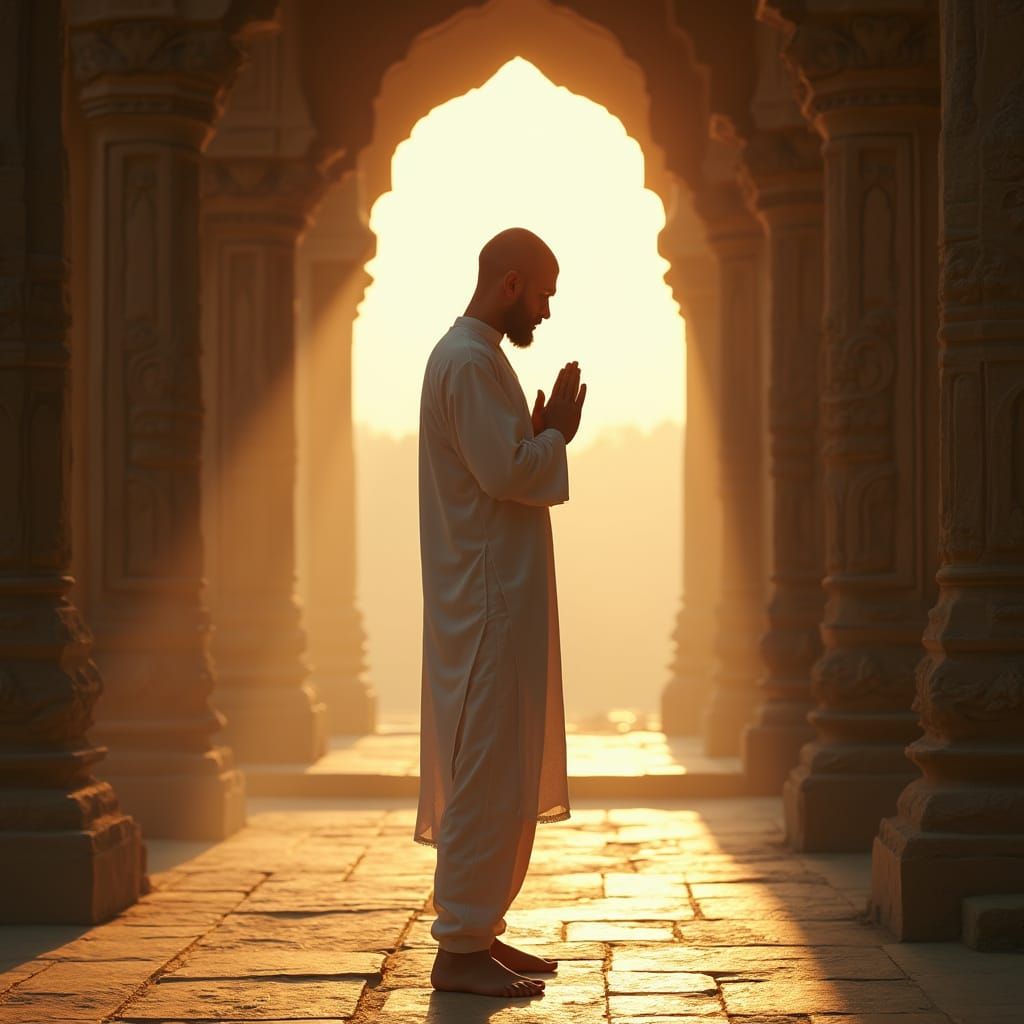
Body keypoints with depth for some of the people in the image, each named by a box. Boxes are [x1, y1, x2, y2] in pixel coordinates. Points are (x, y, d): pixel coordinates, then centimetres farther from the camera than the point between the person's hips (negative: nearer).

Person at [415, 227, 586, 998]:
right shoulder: (470, 362, -14)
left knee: (499, 771, 14)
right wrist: (557, 434, -6)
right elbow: (507, 472, -21)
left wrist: (544, 433, 10)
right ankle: (460, 949, -6)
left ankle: (478, 932, 19)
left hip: (496, 601, 11)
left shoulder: (471, 356, 19)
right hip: (489, 603, -11)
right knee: (488, 770, -9)